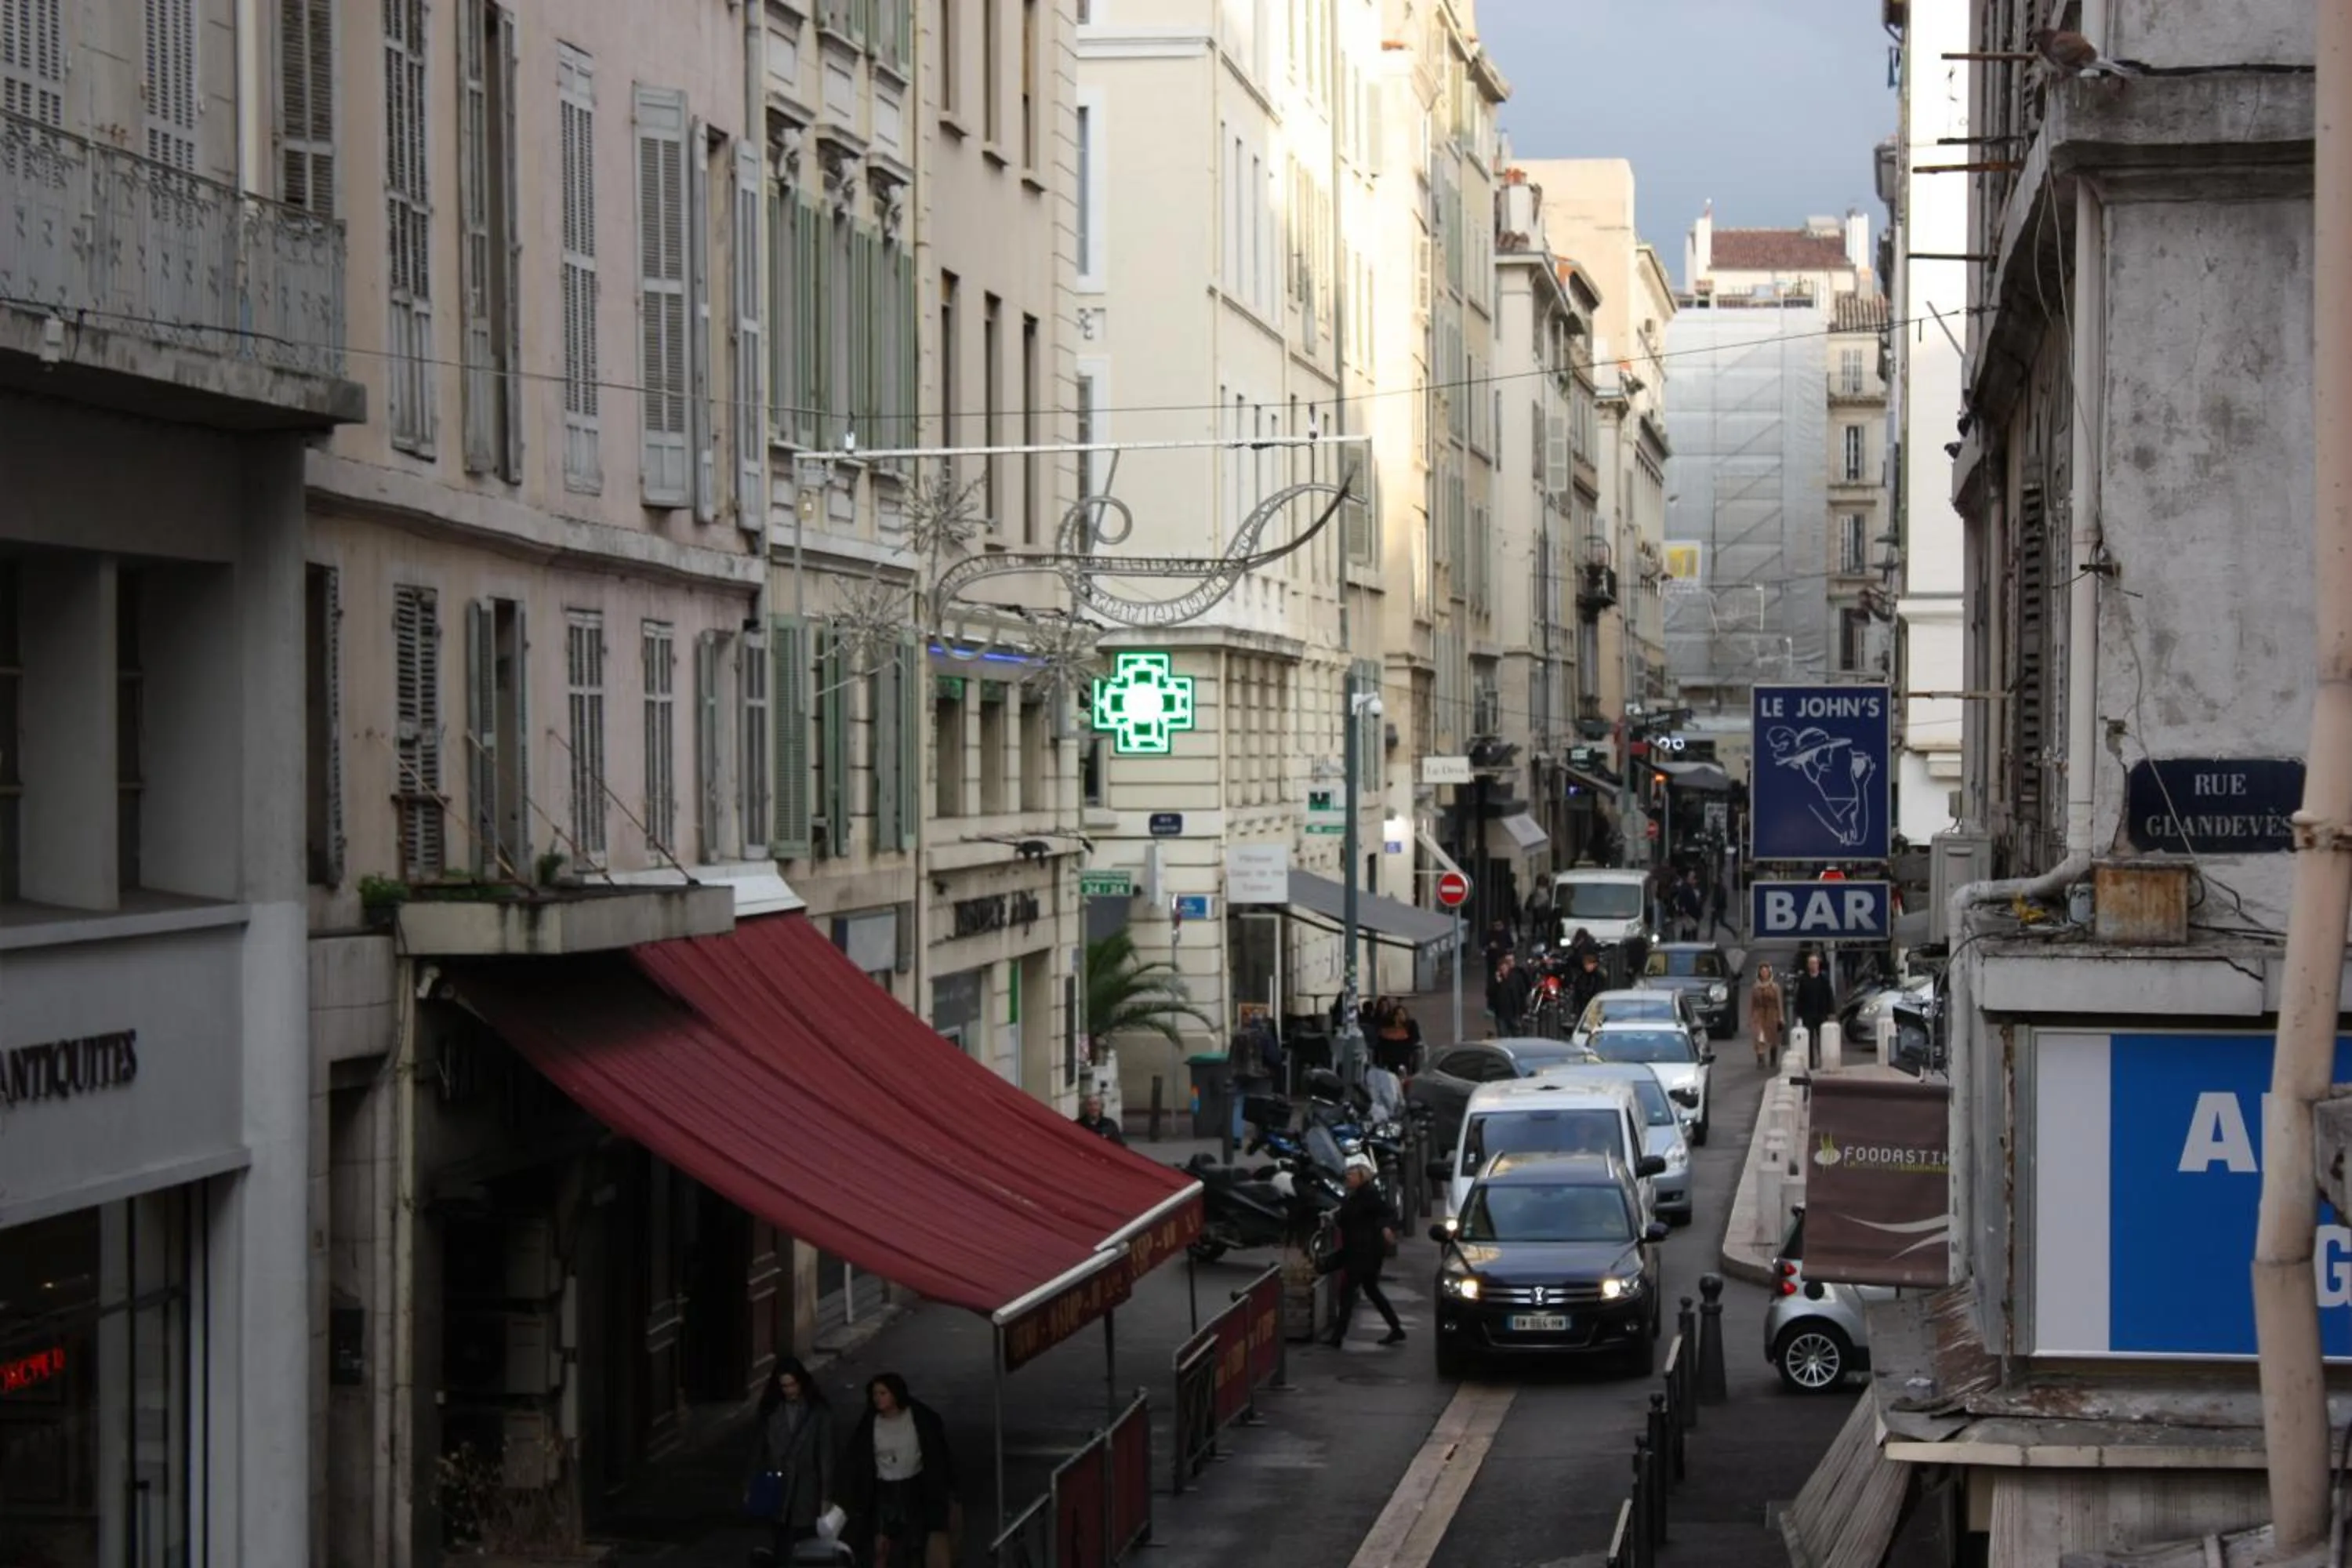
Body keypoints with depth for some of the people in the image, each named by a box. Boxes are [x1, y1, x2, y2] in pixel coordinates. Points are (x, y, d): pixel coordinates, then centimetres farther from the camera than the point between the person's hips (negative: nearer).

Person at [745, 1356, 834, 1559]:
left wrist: (826, 1495, -7)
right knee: (783, 1549, 5)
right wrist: (751, 1487, 7)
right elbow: (757, 1450, 7)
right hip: (777, 1490, 2)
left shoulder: (818, 1412, -5)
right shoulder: (769, 1411, 2)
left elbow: (826, 1454, -4)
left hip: (806, 1491, -2)